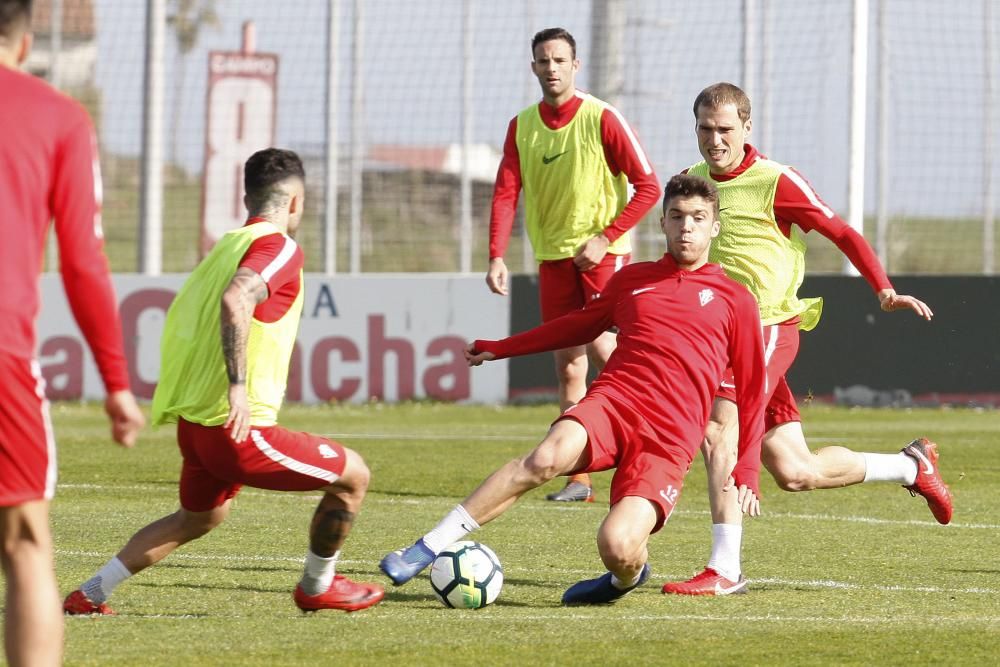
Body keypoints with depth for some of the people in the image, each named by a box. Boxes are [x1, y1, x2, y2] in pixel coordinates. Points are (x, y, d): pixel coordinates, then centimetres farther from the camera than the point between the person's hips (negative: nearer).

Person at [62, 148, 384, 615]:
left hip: (192, 422, 9)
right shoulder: (279, 248, -11)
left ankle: (90, 595, 28)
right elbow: (235, 301, -30)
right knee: (352, 476, 6)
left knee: (198, 518, 31)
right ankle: (317, 587, 21)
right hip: (239, 431, -9)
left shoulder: (228, 245, 15)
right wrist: (238, 385, -32)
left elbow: (181, 318, 23)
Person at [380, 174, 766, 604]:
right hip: (611, 402, 2)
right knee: (550, 456, -33)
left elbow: (751, 392, 14)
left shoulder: (734, 300, 11)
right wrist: (498, 349, 38)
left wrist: (747, 472, 5)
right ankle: (428, 548, -28)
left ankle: (627, 577, 16)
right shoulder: (632, 279, 20)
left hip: (670, 437, -2)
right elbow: (580, 325, 36)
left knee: (617, 546, -25)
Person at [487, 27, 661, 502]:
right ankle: (578, 478, 5)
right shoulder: (522, 126, 5)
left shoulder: (602, 119, -9)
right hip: (553, 256, 5)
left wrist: (604, 239, -16)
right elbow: (505, 194, 1)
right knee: (568, 365, 3)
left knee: (599, 344, -21)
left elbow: (648, 187, -10)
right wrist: (497, 257, -13)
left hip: (603, 254, -5)